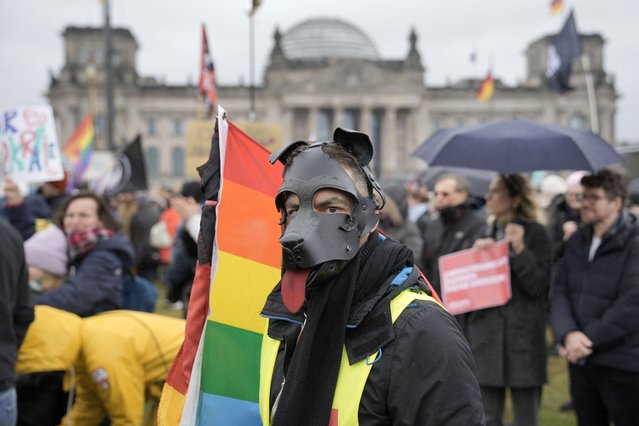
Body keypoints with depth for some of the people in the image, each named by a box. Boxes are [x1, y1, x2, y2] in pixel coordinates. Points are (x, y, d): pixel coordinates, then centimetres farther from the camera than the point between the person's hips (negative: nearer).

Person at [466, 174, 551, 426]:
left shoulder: (535, 233, -2)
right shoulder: (485, 235, 14)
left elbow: (538, 286, -11)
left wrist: (519, 249, -21)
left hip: (523, 339, -5)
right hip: (485, 337, 5)